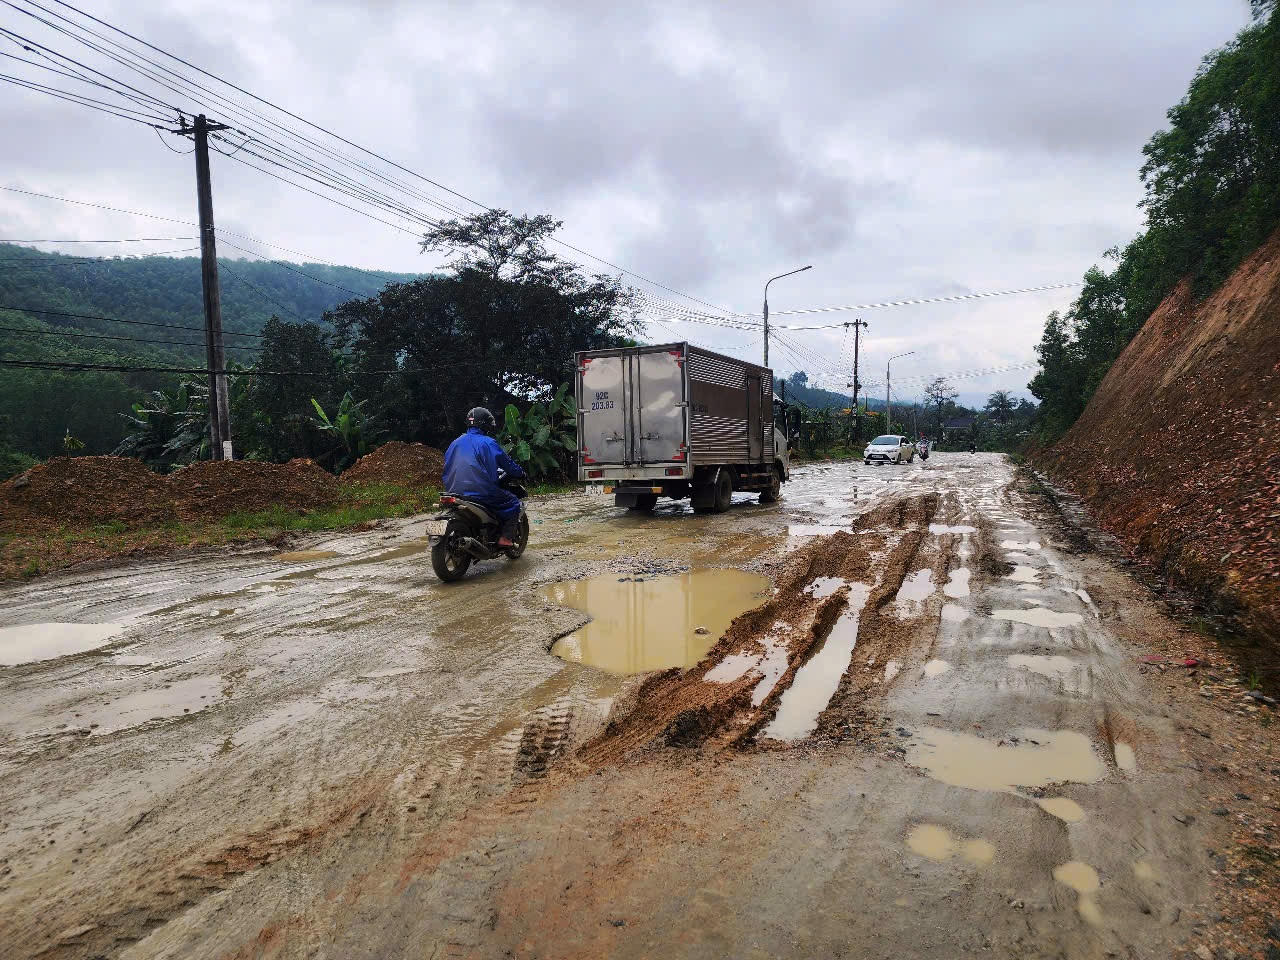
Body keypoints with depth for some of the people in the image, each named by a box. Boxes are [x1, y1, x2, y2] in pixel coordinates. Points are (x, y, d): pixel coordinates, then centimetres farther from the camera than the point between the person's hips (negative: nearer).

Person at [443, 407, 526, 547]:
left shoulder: (455, 443, 13)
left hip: (455, 492, 7)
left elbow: (447, 469, 21)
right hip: (482, 492, -7)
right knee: (514, 503, 10)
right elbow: (507, 463, -1)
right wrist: (520, 473, 18)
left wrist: (450, 489, 35)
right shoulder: (488, 443, -6)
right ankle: (506, 537, -4)